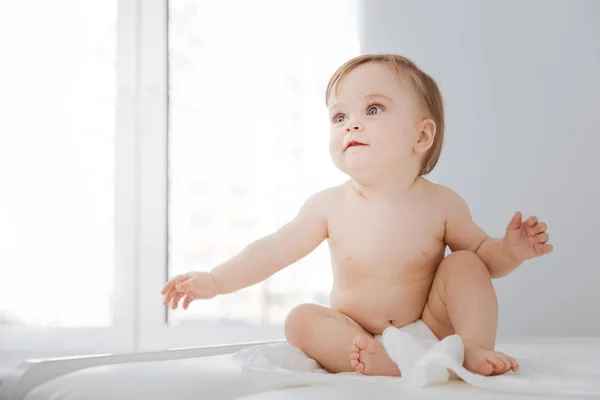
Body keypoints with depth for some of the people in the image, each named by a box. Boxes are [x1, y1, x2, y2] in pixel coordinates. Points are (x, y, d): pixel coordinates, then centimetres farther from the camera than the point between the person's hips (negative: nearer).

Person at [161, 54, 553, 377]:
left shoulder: (441, 203, -10)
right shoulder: (329, 205, -8)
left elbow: (481, 252, 3)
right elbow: (274, 250, -2)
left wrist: (509, 250, -20)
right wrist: (215, 281, -8)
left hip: (430, 330, -1)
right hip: (355, 336, 1)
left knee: (464, 264, -16)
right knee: (301, 320, -23)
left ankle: (477, 349, -22)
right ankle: (386, 364, -37)